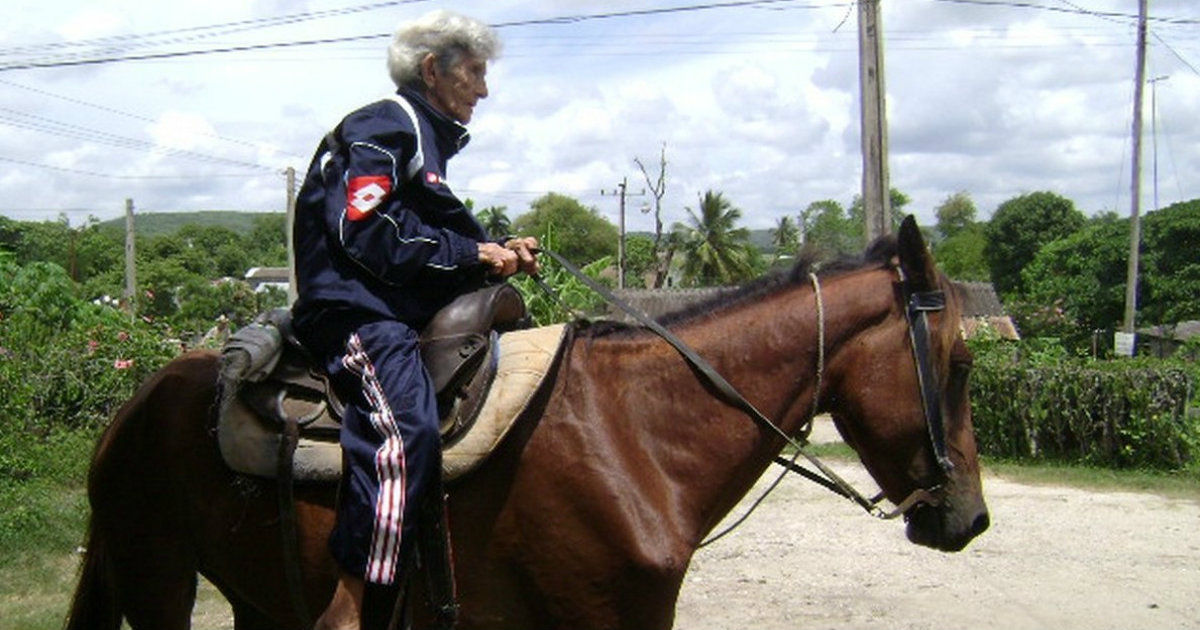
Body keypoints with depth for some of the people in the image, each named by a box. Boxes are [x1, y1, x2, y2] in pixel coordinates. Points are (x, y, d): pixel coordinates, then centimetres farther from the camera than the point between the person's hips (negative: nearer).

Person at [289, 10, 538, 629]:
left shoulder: (426, 138, 25)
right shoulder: (383, 127, -5)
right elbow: (367, 232, -17)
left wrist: (497, 252, 9)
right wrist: (473, 254, -13)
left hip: (399, 313, 11)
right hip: (353, 307, -11)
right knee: (404, 429, -32)